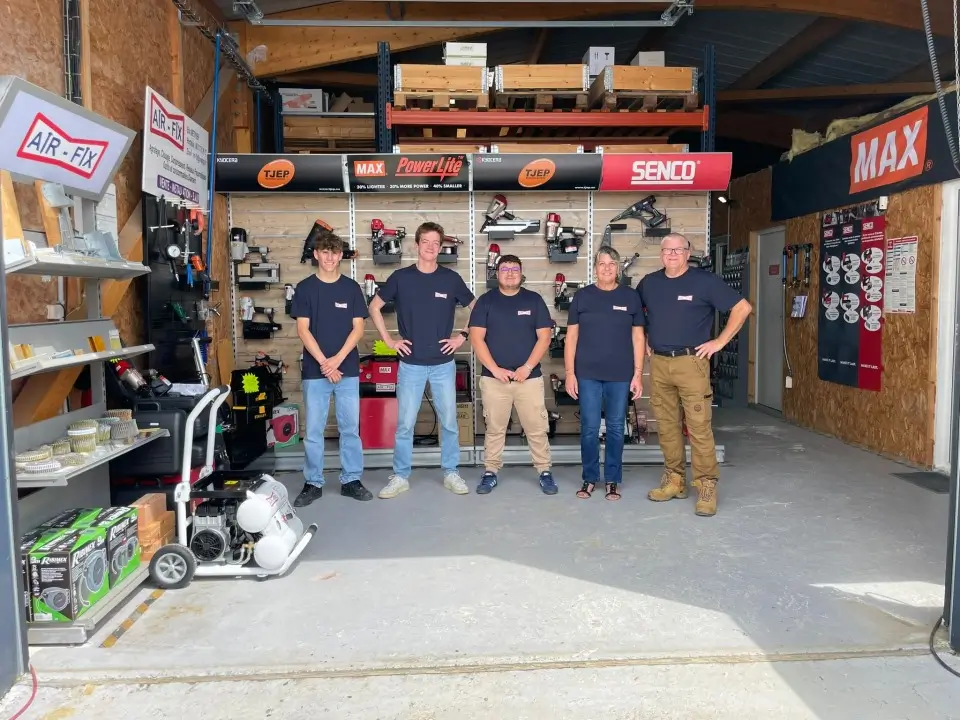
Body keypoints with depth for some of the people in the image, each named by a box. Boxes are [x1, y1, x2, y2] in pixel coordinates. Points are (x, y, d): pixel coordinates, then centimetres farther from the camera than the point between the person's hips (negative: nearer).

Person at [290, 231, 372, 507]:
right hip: (315, 370, -1)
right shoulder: (304, 288, 2)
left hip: (348, 369, 1)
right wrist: (324, 362, -13)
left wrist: (338, 359, -12)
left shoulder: (351, 287, 4)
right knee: (313, 430, 5)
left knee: (350, 428, 6)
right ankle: (313, 483, 16)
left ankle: (351, 480, 17)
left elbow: (358, 328, 0)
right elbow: (303, 330, -4)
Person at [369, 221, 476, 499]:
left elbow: (476, 308, 11)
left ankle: (451, 473, 22)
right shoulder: (401, 277, 0)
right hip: (411, 364, 0)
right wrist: (388, 339, 2)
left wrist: (463, 336, 1)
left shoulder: (451, 278, 0)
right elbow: (374, 307, 9)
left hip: (443, 364, 1)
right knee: (404, 424, 4)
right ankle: (400, 477, 17)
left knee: (449, 422, 7)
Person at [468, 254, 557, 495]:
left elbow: (544, 337, 0)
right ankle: (490, 472, 19)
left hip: (529, 377, 0)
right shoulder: (485, 301, 3)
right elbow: (476, 338, -3)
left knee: (537, 428, 3)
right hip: (493, 378, 0)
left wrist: (527, 367, -10)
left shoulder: (534, 300, 5)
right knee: (494, 428, 8)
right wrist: (495, 369, -12)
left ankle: (545, 472, 15)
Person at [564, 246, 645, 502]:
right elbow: (571, 336, 3)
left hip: (620, 375, 0)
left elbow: (638, 337, 5)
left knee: (616, 428, 7)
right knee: (589, 428, 3)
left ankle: (613, 480, 20)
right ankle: (589, 478, 18)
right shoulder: (582, 296, 3)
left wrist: (638, 373, -1)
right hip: (588, 374, 0)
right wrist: (569, 372, -2)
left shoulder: (630, 296, 4)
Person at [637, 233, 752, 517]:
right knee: (666, 425, 9)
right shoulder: (649, 282, 10)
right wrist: (644, 340, 14)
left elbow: (742, 307, -3)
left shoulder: (704, 280, -4)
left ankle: (706, 486, 3)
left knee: (699, 426, -5)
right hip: (658, 363, 5)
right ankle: (674, 480, 21)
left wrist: (720, 341, -6)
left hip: (691, 362, -4)